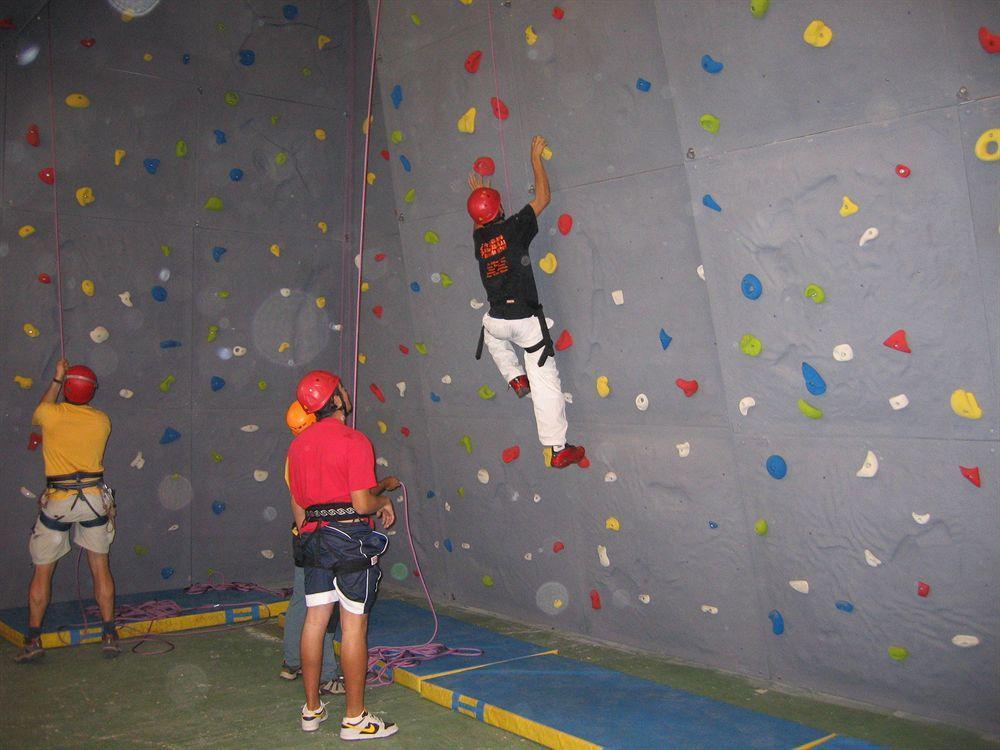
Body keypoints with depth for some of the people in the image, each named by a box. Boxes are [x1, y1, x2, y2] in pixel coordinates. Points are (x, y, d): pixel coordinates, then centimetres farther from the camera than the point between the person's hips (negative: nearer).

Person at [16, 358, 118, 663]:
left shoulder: (51, 415, -7)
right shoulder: (102, 421, -1)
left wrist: (57, 380, 25)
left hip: (57, 501, -2)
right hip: (95, 498, 2)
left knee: (42, 571, 10)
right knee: (100, 566, 10)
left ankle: (33, 640, 12)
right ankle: (109, 635, 10)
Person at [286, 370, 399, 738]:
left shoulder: (298, 444, 8)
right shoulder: (354, 441, -13)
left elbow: (297, 505, 13)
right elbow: (362, 503, -17)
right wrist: (384, 499, 4)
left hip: (314, 539, 7)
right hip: (351, 538, -7)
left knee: (314, 621, 12)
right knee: (354, 625, 0)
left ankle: (312, 709, 23)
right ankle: (355, 718, 7)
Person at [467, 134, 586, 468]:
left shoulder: (478, 237, 4)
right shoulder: (513, 228, -9)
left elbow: (482, 222, 31)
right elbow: (543, 197, 1)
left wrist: (477, 192, 44)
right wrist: (536, 157, 10)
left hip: (497, 321, 4)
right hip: (526, 319, -4)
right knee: (546, 384, 1)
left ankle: (515, 377, 29)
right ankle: (559, 450, 4)